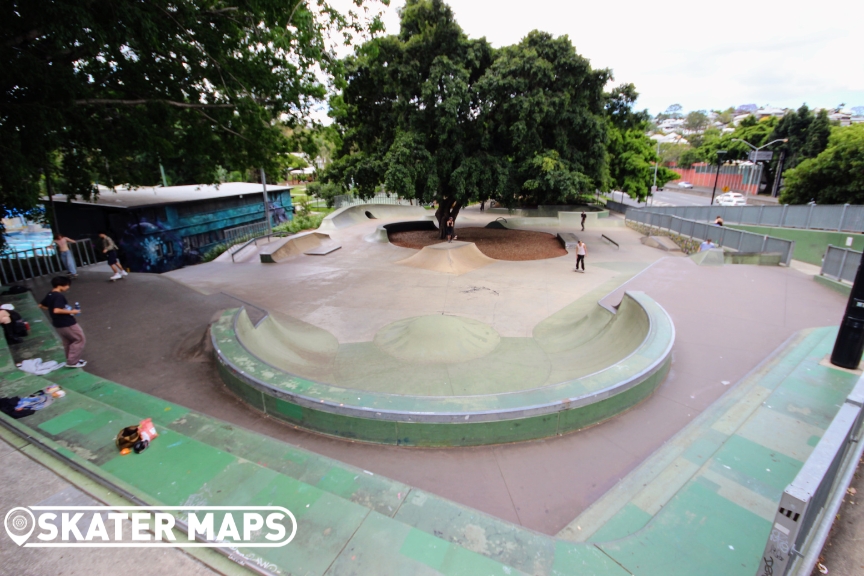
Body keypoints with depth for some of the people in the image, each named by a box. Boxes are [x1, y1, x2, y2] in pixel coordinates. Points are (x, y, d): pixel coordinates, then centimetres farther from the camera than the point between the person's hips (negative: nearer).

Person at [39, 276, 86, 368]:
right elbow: (57, 310, -33)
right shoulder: (59, 296, -23)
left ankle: (71, 360, 32)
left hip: (58, 324, 10)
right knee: (80, 339, 2)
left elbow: (41, 305, 20)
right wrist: (71, 311, -23)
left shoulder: (49, 295, 6)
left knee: (67, 342, 21)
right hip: (67, 323, -10)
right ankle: (72, 361, 3)